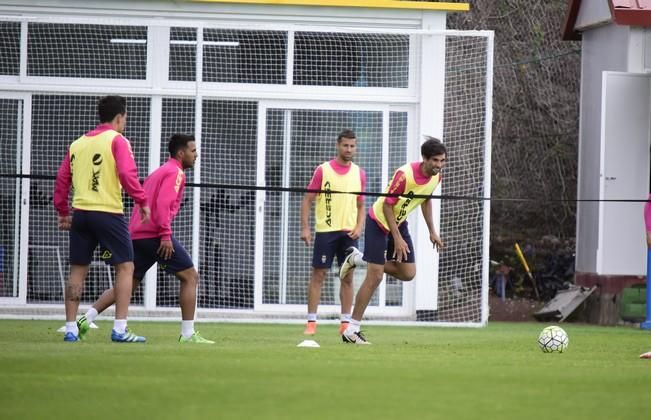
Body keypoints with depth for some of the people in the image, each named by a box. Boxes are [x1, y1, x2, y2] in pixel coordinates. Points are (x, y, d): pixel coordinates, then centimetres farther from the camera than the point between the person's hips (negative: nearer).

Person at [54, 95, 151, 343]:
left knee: (78, 270, 11)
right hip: (108, 212, -6)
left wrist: (62, 211, 20)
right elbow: (127, 174, -16)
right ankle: (120, 329, -8)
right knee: (125, 267, 1)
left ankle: (71, 329, 9)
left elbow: (62, 179, 14)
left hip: (80, 212, 6)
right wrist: (142, 202, -8)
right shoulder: (117, 140, -4)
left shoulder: (77, 144, 14)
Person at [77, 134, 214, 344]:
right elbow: (163, 203, -18)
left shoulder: (159, 172, 25)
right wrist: (165, 235, -22)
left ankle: (86, 319, -1)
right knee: (190, 277, -2)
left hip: (137, 234, 9)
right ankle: (188, 334, -5)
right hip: (155, 234, -9)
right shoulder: (175, 172, -5)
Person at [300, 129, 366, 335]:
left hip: (349, 232, 3)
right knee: (318, 274, -3)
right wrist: (305, 228, -10)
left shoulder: (359, 173, 8)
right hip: (325, 230, -3)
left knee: (347, 277, 3)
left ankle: (345, 322, 8)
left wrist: (359, 227, -1)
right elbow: (307, 200, -1)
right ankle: (311, 322, 0)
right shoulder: (323, 170, -3)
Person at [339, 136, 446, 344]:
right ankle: (351, 331, -5)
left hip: (399, 222, 7)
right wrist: (397, 239, -25)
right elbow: (387, 205, -24)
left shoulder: (436, 178, -7)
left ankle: (358, 259, 21)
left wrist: (432, 231, 11)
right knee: (375, 277, -12)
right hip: (379, 221, -7)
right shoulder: (405, 174, -30)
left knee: (408, 273, 1)